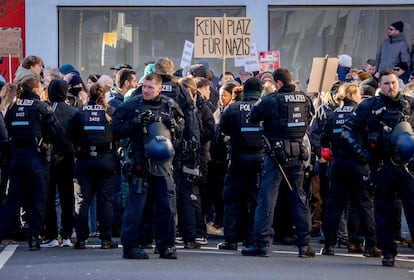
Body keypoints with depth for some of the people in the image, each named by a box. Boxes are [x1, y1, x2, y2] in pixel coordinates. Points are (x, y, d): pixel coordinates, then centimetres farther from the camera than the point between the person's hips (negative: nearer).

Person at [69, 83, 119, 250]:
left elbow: (71, 136, 0)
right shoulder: (110, 113, -4)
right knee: (105, 200, 4)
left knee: (82, 200, 6)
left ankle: (81, 239, 3)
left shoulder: (80, 114, -2)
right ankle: (106, 239, 2)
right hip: (107, 159, -1)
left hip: (84, 161, 1)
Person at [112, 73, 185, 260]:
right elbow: (116, 131, 1)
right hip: (140, 162, -3)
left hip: (163, 162, 3)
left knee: (167, 206, 4)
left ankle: (166, 245, 13)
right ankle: (132, 245, 4)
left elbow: (182, 132, 15)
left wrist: (173, 125, -5)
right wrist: (135, 123, -12)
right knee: (137, 205, -3)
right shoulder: (132, 105, 2)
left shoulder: (170, 106, 9)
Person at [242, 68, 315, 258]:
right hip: (297, 153, 5)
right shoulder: (304, 99, 3)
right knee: (299, 197, 11)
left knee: (267, 197, -1)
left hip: (276, 154, -4)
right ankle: (304, 244, 11)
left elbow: (252, 118, -1)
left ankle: (261, 243, -4)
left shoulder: (271, 100, -12)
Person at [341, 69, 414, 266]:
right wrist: (361, 151, -4)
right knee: (383, 208, 5)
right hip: (382, 164, 0)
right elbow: (348, 130, 6)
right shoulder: (369, 106, 3)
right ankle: (388, 252, 11)